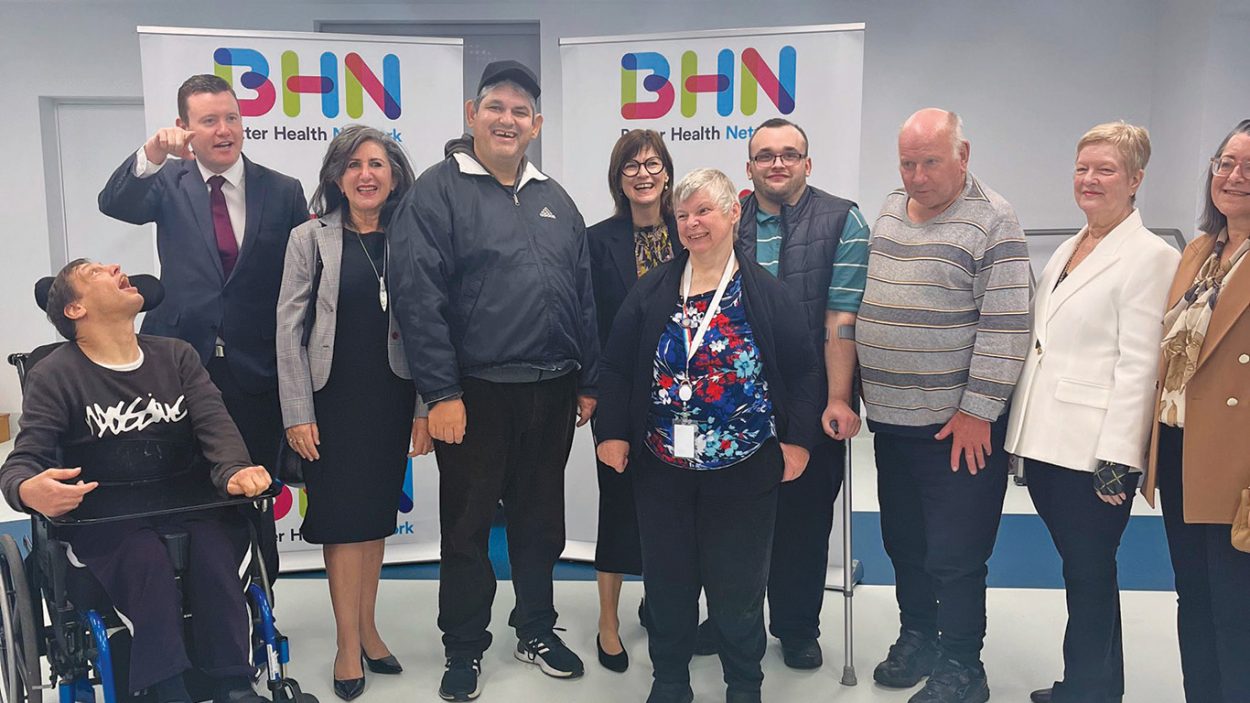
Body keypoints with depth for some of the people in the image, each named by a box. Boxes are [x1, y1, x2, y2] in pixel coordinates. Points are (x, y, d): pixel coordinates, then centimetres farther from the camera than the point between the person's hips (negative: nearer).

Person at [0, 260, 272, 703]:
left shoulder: (176, 356, 11)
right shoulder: (54, 375, 2)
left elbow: (215, 424, -2)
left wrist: (234, 471, -27)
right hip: (103, 515, -2)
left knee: (214, 542, -30)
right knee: (144, 553, -34)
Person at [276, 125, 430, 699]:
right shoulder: (310, 238, -3)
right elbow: (288, 328, -4)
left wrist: (425, 409, 0)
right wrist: (297, 414, -9)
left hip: (391, 397, 3)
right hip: (332, 397, -2)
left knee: (377, 513, 11)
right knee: (342, 516, 2)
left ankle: (367, 628, 25)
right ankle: (348, 645, 13)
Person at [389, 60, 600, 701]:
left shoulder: (554, 200, 13)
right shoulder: (438, 192, -5)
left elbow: (583, 295, 14)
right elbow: (418, 298, -13)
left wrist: (588, 380, 9)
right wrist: (441, 392, -17)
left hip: (552, 393, 5)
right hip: (476, 393, -5)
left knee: (540, 519, 16)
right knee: (467, 525, 7)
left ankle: (537, 631, 34)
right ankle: (464, 649, 24)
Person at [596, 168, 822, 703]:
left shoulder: (767, 294, -1)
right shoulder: (651, 292, 4)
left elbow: (801, 371, 0)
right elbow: (617, 367, 5)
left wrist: (797, 439, -5)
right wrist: (613, 433, -1)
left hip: (744, 465, -2)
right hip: (662, 464, 2)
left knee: (738, 581, 8)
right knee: (667, 578, 11)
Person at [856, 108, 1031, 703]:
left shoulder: (992, 221, -11)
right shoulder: (889, 211, 9)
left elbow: (1006, 325, -15)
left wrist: (977, 410, -16)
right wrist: (866, 387, 15)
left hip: (960, 426, -6)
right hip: (890, 417, 7)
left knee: (954, 557, 3)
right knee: (903, 543, 18)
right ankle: (916, 637, 36)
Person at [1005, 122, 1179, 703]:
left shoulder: (1149, 257, -8)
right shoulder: (1067, 251, 15)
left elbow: (1137, 366, -14)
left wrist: (1116, 462, -18)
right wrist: (1025, 437, 15)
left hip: (1095, 452, -7)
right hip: (1046, 441, 7)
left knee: (1089, 573, 4)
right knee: (1082, 569, 17)